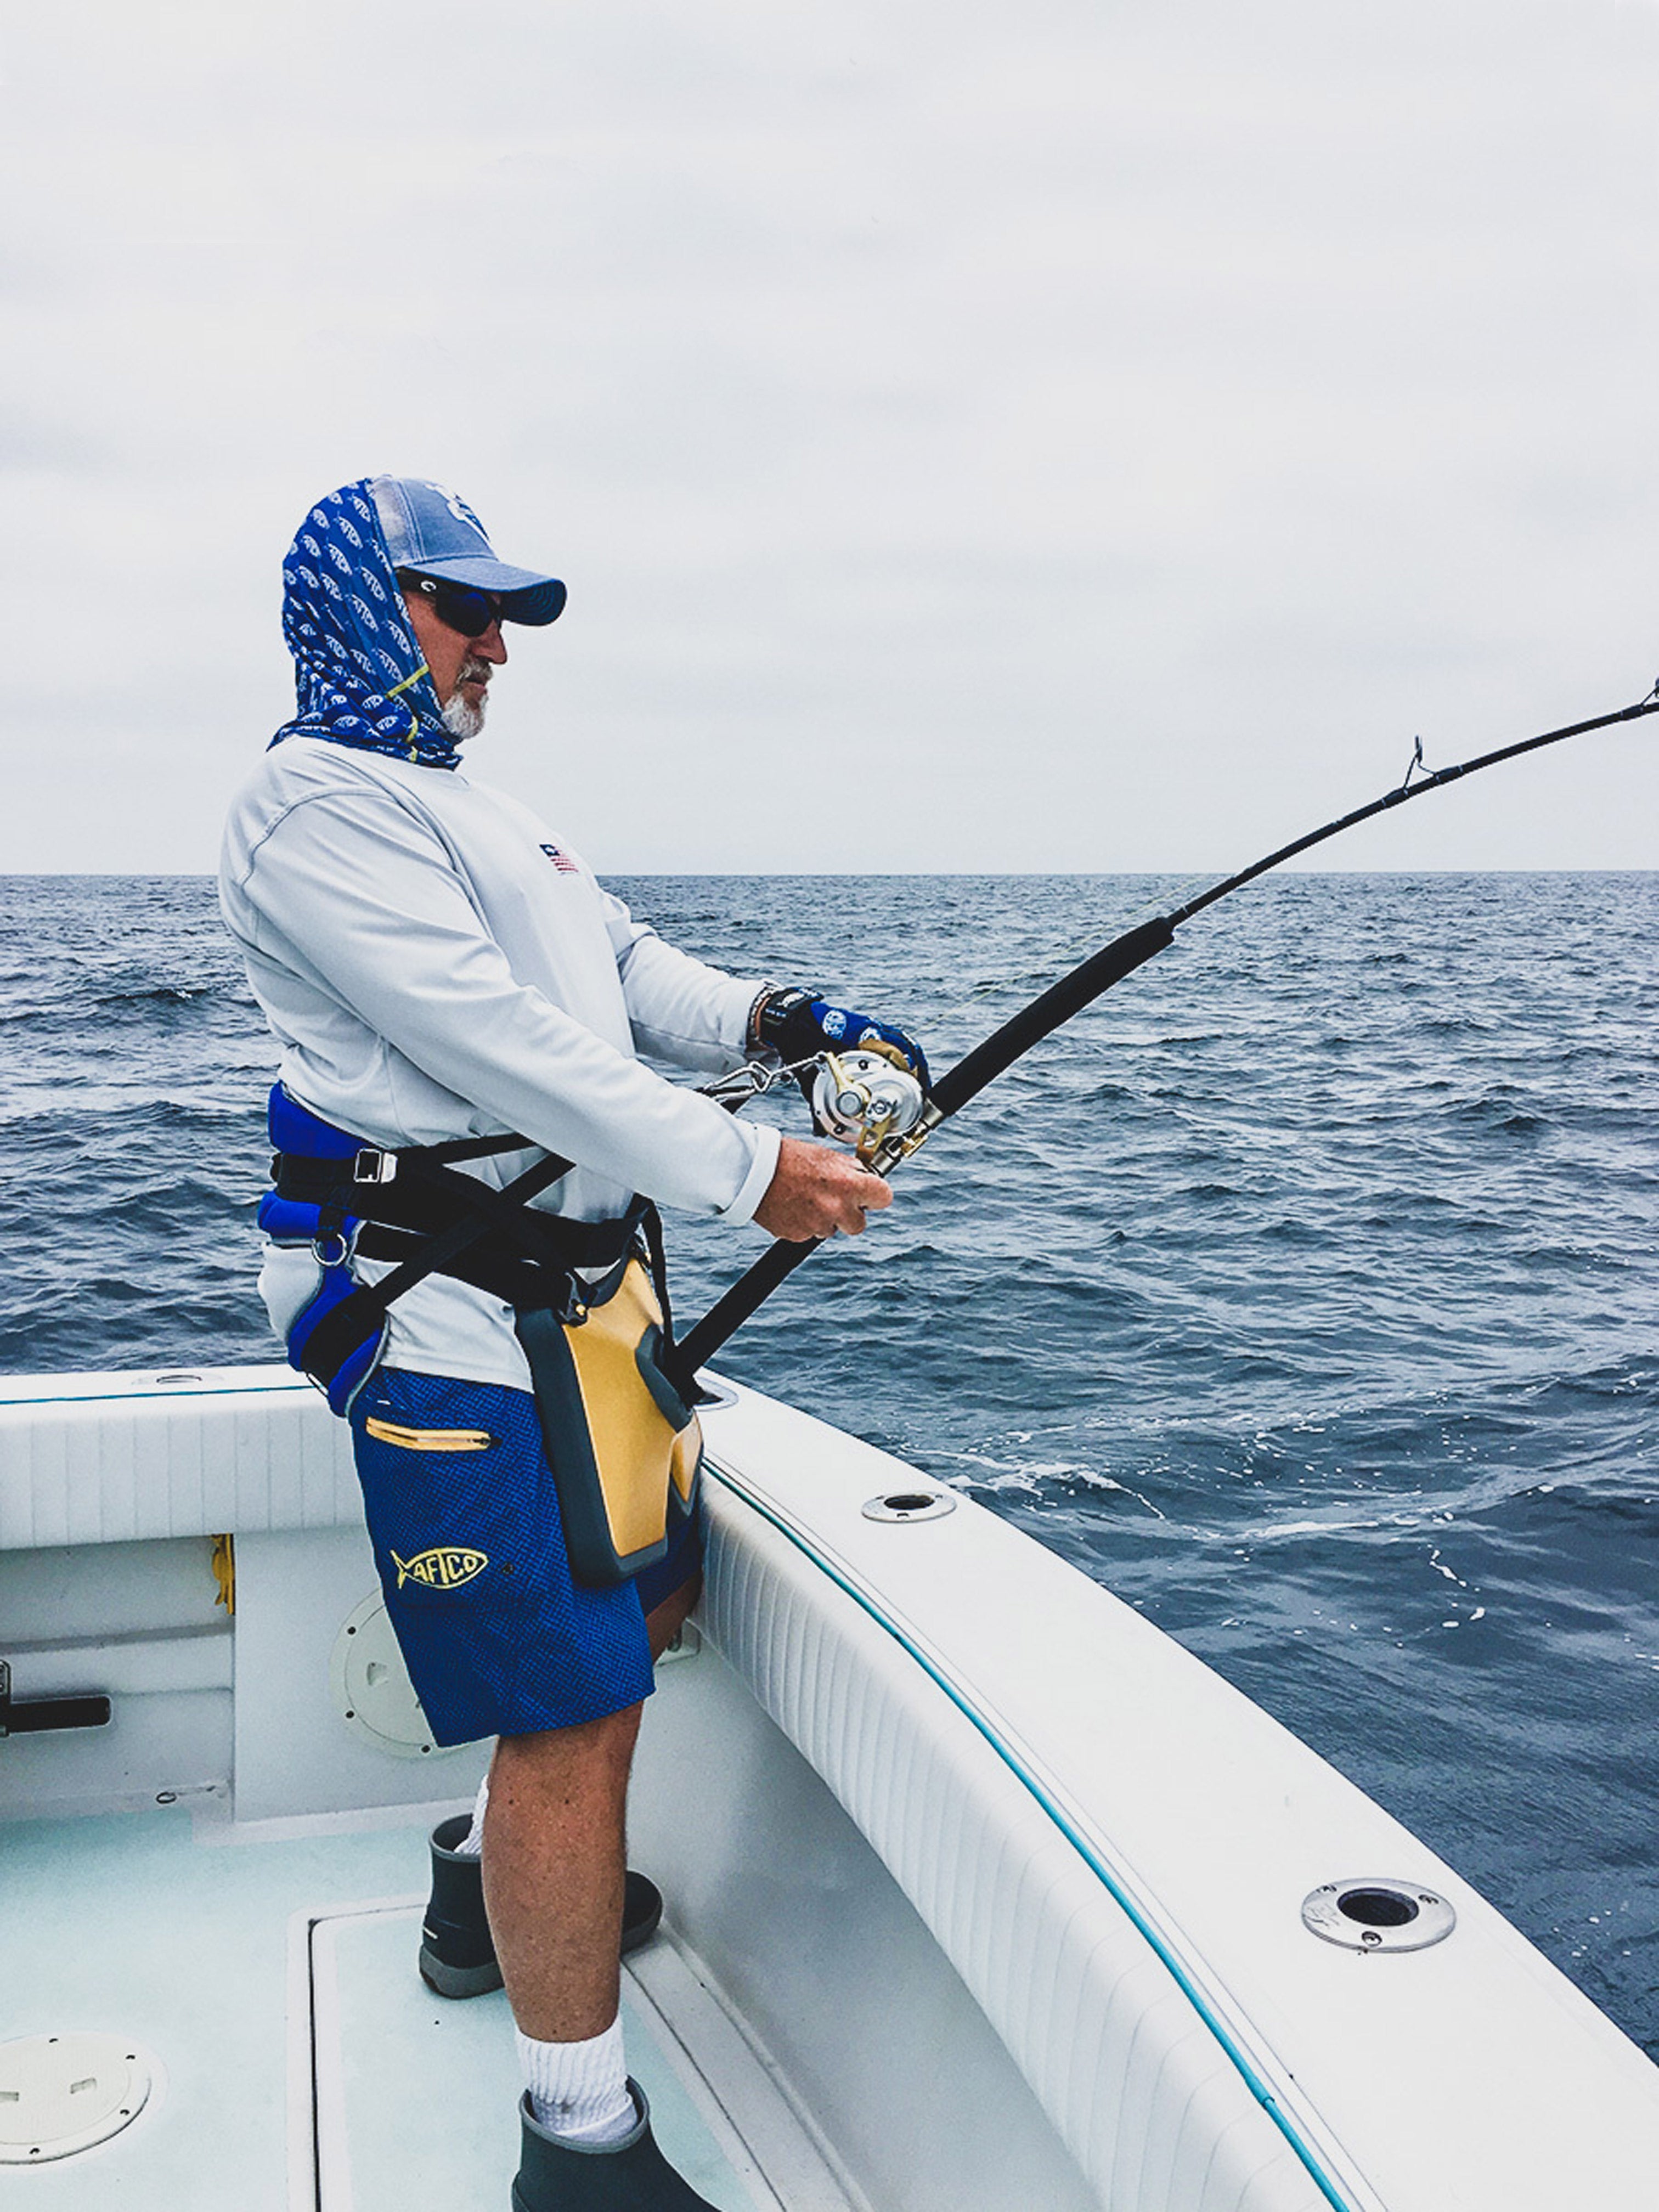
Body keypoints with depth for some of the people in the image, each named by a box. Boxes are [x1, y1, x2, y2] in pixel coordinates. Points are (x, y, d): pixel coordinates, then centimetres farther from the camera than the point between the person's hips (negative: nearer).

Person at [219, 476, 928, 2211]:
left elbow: (630, 970, 15)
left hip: (587, 1274, 11)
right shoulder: (315, 803, -11)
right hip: (451, 1304, -10)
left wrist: (776, 1018, -4)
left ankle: (492, 1892, 45)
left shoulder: (476, 808, 22)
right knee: (575, 1701, -7)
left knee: (642, 1599, 22)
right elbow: (499, 1044, -21)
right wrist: (750, 1175, -20)